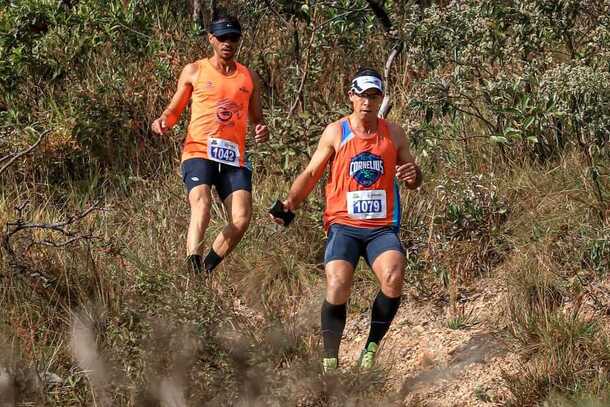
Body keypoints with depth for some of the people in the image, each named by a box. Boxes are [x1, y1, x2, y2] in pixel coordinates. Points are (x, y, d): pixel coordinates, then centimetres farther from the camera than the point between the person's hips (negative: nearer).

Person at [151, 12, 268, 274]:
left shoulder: (249, 78, 18)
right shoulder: (194, 72, 12)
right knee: (201, 205, -27)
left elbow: (256, 120, 24)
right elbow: (175, 110, 17)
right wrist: (164, 121, -6)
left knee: (242, 218, -14)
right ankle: (193, 268, -39)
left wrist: (261, 131, 0)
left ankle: (206, 269, 1)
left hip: (234, 157, 3)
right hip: (199, 152, -3)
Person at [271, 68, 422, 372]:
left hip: (382, 228, 1)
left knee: (393, 278, -28)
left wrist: (412, 175, -7)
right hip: (344, 225, -1)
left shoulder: (393, 135, 10)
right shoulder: (335, 133, 5)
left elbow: (414, 180, 18)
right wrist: (289, 204, -8)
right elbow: (311, 174, 7)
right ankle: (330, 362, -10)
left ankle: (371, 349, -10)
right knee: (337, 287, -24)